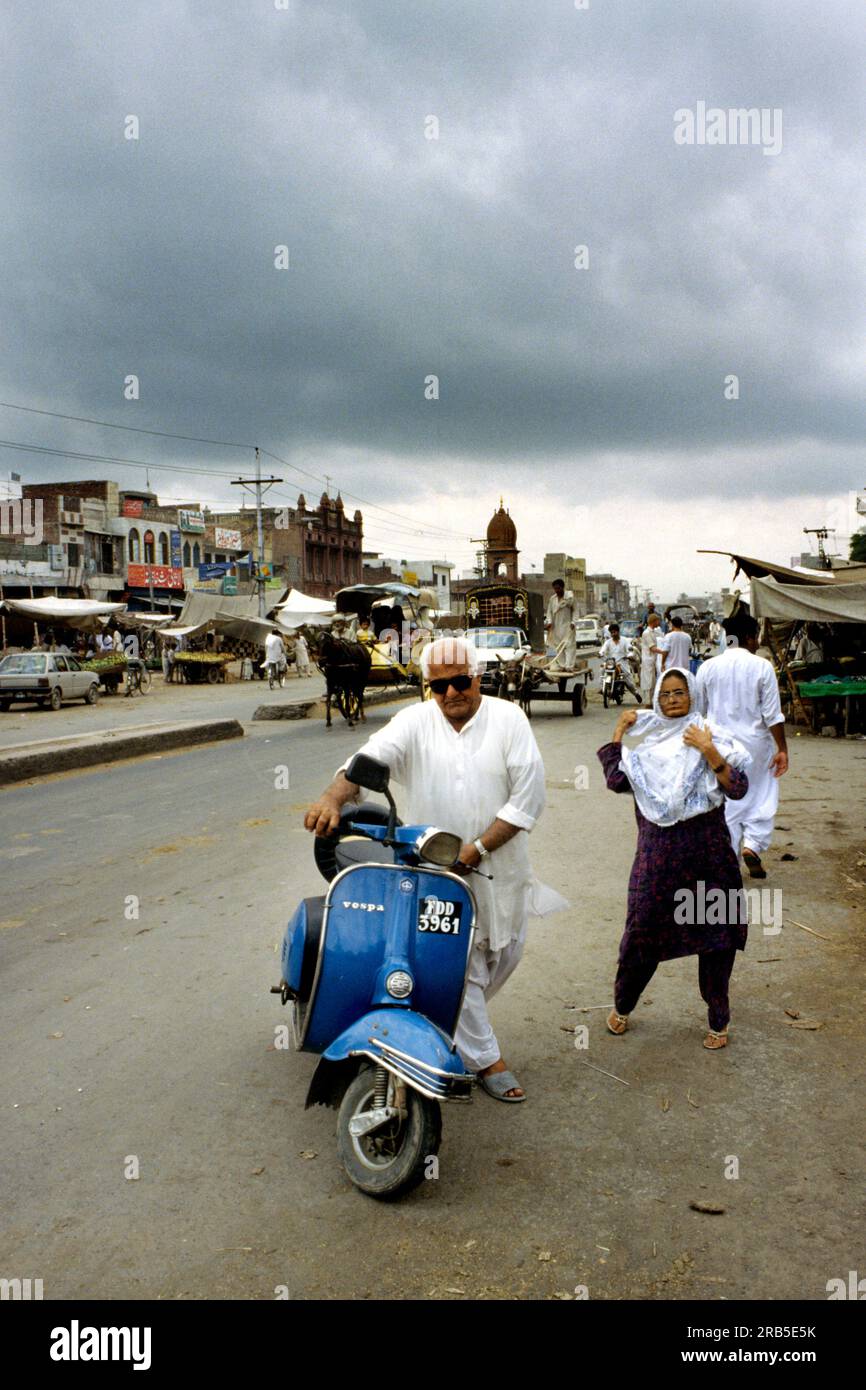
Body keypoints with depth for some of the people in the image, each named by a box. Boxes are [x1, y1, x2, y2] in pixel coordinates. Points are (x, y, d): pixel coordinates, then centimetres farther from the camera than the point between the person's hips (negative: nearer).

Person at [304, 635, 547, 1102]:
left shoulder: (508, 719, -5)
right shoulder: (414, 722, -3)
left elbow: (528, 795, -11)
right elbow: (370, 759, -20)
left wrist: (478, 848, -17)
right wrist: (333, 797, -41)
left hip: (497, 866, 2)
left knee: (505, 953, 16)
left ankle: (452, 1024, 42)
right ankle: (484, 1058, 16)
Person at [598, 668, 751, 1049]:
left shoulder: (713, 737, -2)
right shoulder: (647, 745, 7)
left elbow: (738, 789, -12)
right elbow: (615, 780, -7)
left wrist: (709, 753, -23)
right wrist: (618, 731, -2)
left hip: (707, 851, -2)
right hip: (657, 851, 2)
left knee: (715, 934, 7)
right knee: (642, 931, 8)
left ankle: (718, 1020, 26)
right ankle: (621, 1006, 32)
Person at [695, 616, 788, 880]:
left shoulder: (708, 667, -2)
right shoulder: (761, 667, -9)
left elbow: (698, 711, 5)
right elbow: (772, 714, -9)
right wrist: (782, 749, -3)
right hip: (755, 744, -2)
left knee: (726, 801, 11)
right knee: (762, 797, 13)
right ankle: (752, 845, -3)